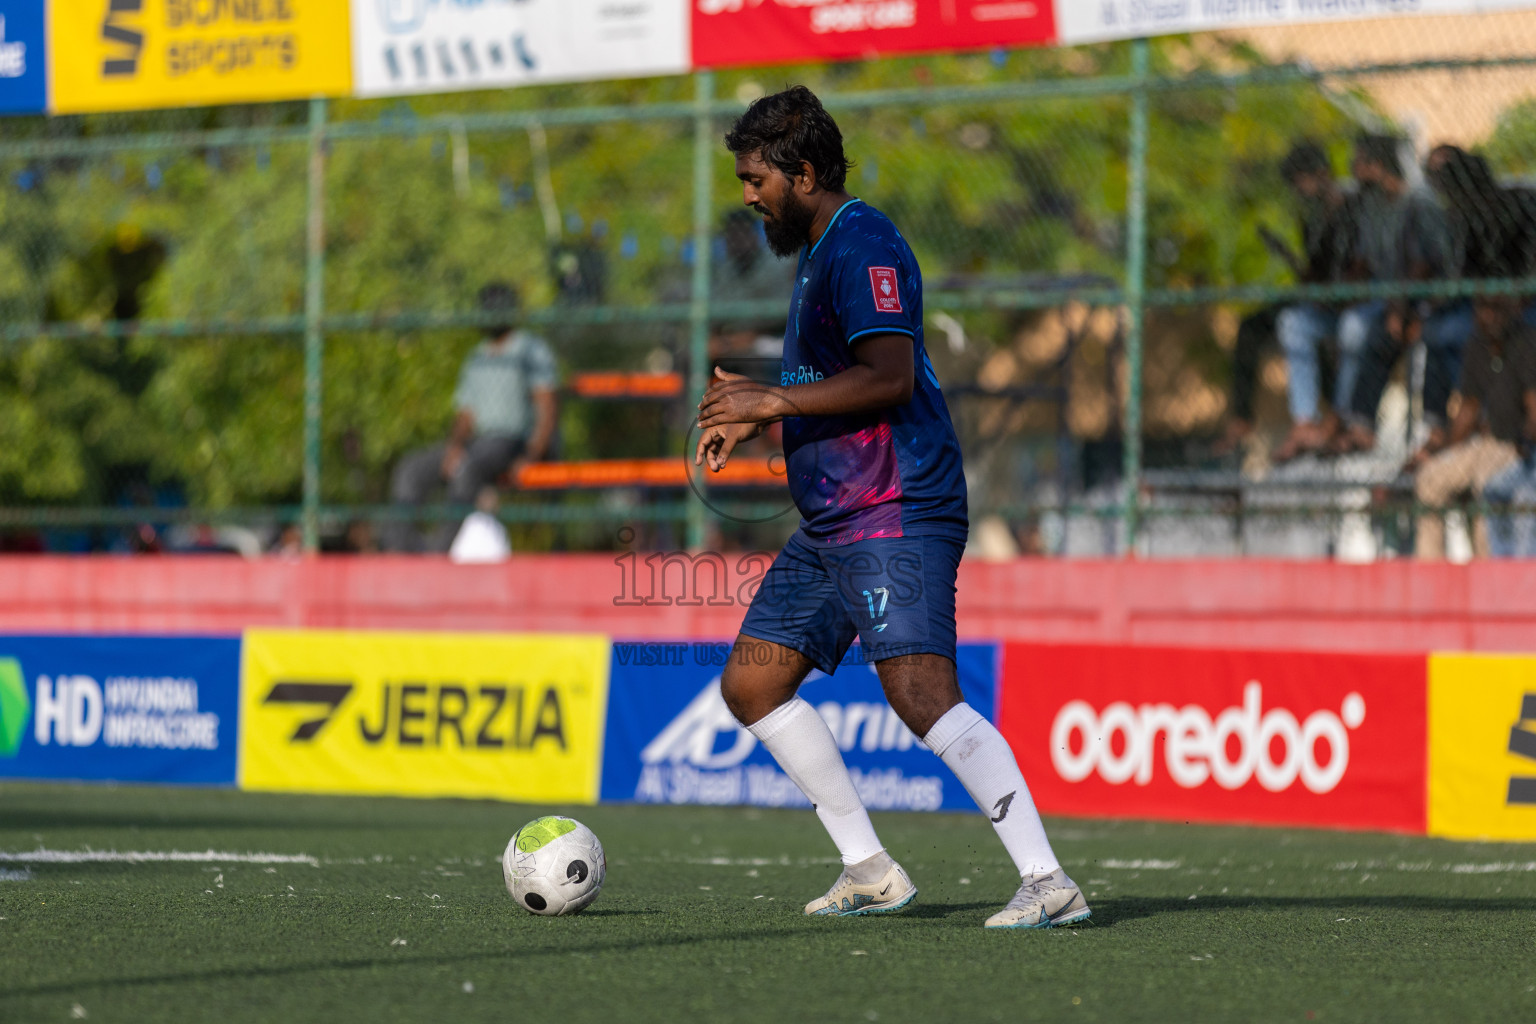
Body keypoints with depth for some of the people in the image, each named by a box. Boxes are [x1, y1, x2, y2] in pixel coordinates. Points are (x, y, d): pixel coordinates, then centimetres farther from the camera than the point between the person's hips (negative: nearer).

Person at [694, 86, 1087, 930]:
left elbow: (889, 377, -23)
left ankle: (1047, 882, -25)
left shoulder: (861, 244, -12)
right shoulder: (819, 252, 20)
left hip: (895, 514, -11)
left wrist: (774, 401, -18)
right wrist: (754, 415, 19)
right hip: (833, 522, 11)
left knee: (921, 695, -22)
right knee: (751, 683, 10)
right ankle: (869, 871, 13)